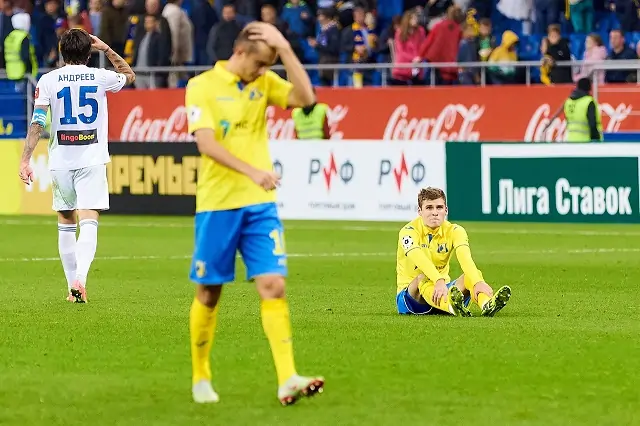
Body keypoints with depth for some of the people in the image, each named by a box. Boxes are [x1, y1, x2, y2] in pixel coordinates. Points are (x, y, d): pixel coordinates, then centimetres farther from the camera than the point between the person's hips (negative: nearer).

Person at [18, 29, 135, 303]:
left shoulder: (48, 80, 0)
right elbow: (129, 75, 23)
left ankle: (72, 284, 19)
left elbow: (37, 123, -7)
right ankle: (80, 278, -29)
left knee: (66, 224, 15)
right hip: (92, 160, -1)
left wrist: (25, 160, -8)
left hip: (61, 160, 1)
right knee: (88, 223, -9)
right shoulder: (100, 77, 1)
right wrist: (106, 49, 24)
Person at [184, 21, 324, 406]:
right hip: (217, 204, -3)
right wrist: (252, 171, -28)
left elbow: (306, 97, -8)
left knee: (273, 285, -8)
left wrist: (286, 50, -14)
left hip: (260, 203, 3)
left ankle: (287, 380, -15)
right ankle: (201, 378, 21)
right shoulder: (202, 86, -6)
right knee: (209, 292, 6)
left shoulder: (265, 83, 7)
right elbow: (206, 143, -17)